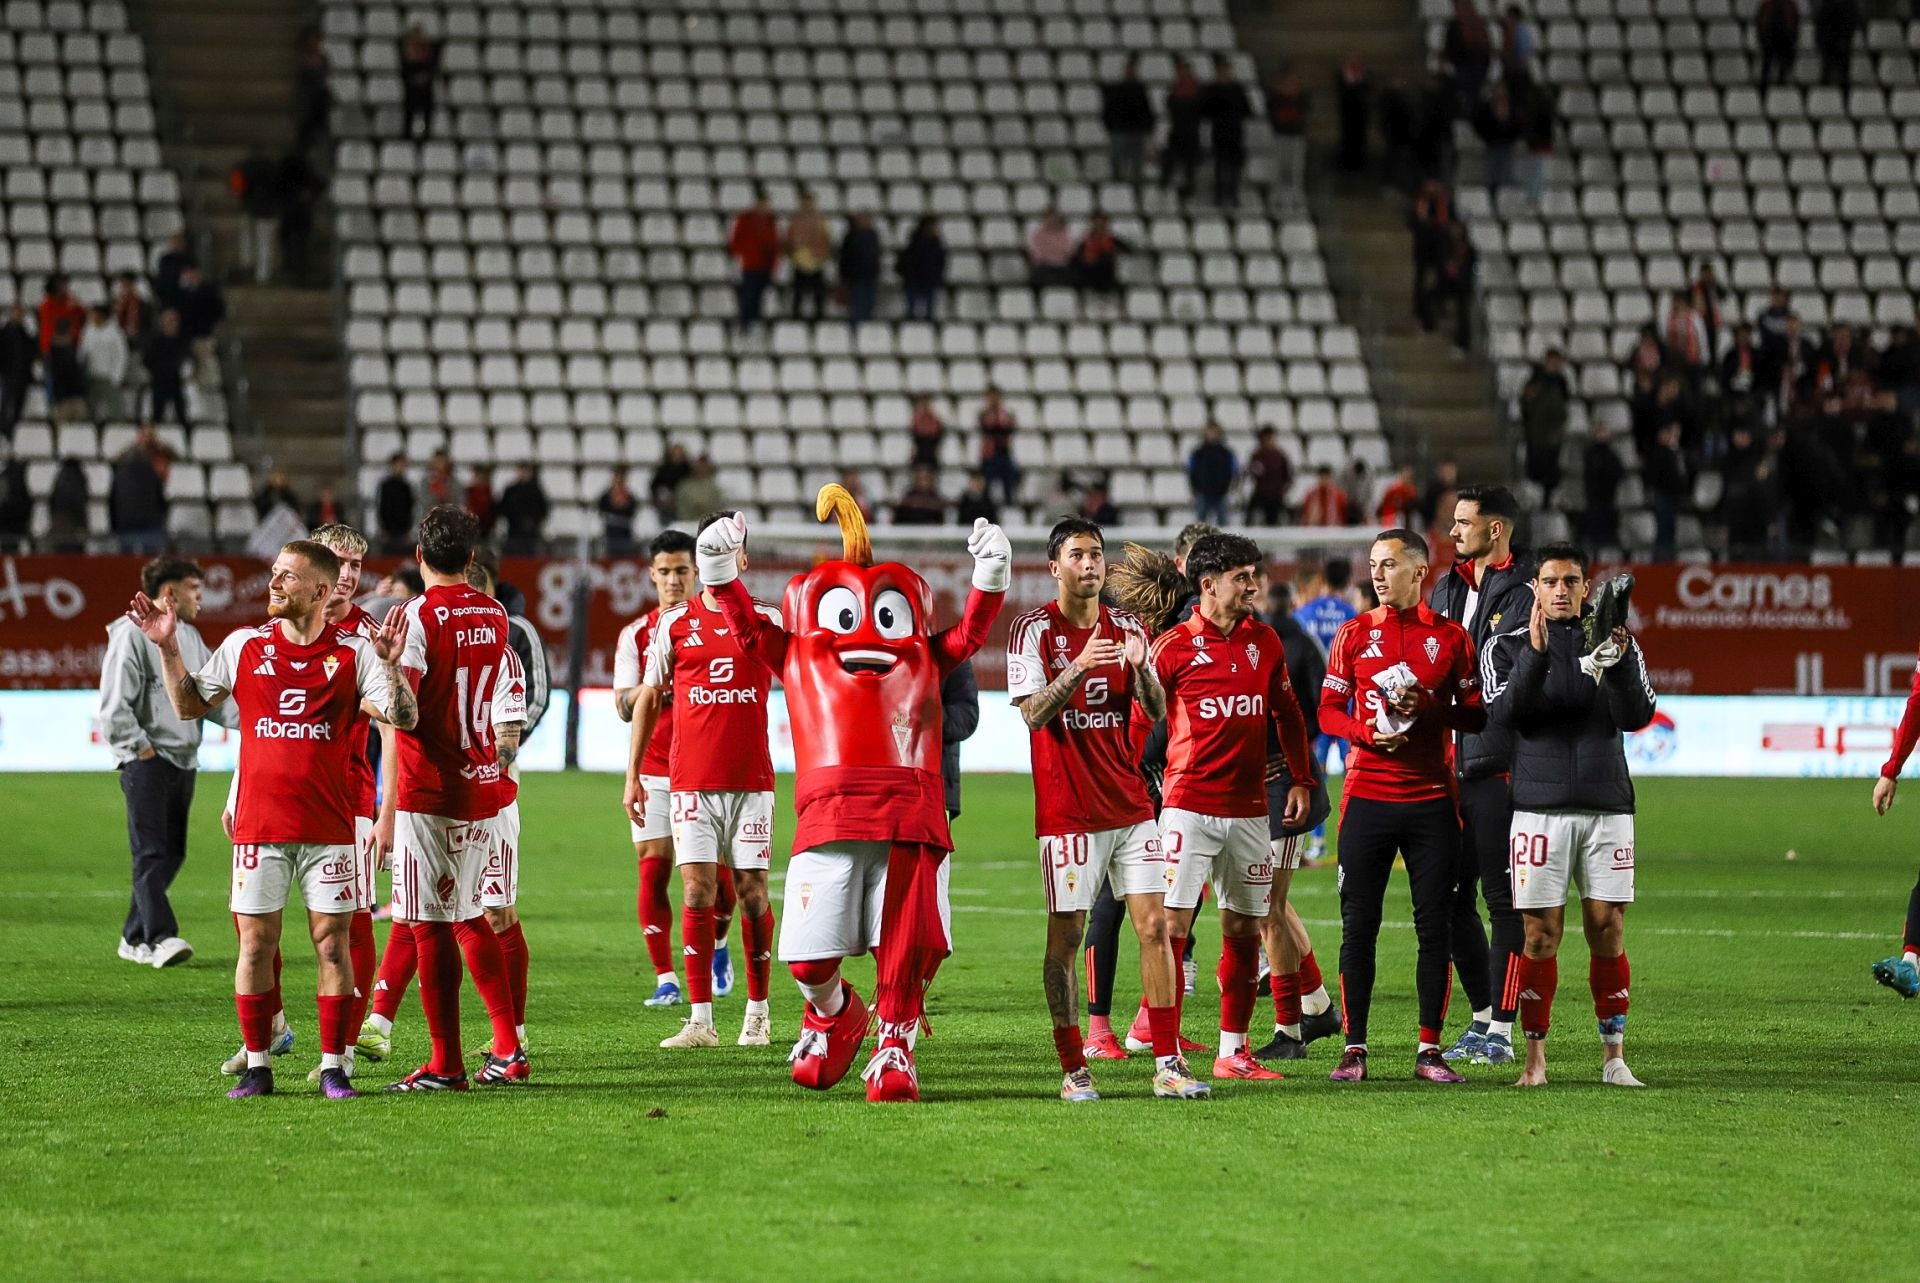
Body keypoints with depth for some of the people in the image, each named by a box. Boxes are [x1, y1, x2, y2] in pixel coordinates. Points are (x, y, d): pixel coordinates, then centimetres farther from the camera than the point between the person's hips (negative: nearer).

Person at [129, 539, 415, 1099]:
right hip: (259, 824, 2)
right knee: (255, 941, 1)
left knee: (332, 942, 0)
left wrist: (390, 664, -20)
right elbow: (190, 706, 14)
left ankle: (333, 1067, 8)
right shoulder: (245, 645, 6)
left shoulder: (353, 652, 0)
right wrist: (168, 649, 3)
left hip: (329, 827, -1)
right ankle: (258, 1065, 10)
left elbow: (403, 717, -5)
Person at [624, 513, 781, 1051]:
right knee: (697, 893, -4)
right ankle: (700, 1020, -3)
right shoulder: (674, 624, 6)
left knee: (751, 892, 1)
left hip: (751, 779, 0)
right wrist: (633, 775, 8)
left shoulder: (768, 621, 4)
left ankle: (757, 1012, 12)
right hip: (691, 779, 0)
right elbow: (648, 700, 11)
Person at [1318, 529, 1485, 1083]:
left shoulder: (1450, 637, 5)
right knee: (1358, 927, -1)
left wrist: (1428, 708, -12)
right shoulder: (1355, 633, 6)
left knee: (1434, 927, 1)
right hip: (1367, 797, 0)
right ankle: (1355, 1048, 4)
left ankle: (1429, 1049, 6)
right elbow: (1328, 710, 6)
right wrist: (1368, 731, -13)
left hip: (1431, 799, 0)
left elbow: (1476, 714, 6)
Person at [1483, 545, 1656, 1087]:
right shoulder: (1510, 644, 4)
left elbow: (1637, 716, -2)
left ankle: (1614, 1056, 6)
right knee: (1541, 935, -3)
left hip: (1607, 805, 2)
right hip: (1540, 805, -2)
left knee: (1607, 930, 0)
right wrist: (1536, 653, -23)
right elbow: (1504, 713, -11)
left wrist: (1619, 660, -18)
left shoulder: (1617, 641, 9)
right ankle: (1535, 1057, 2)